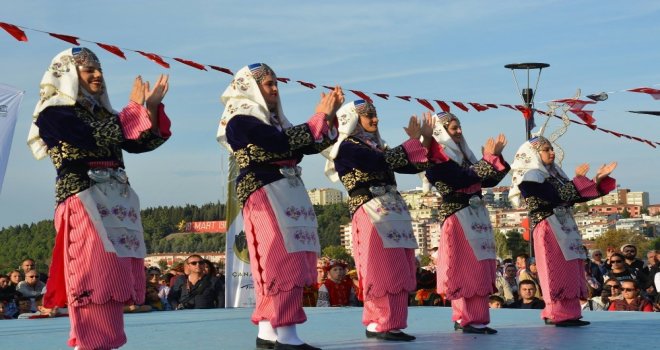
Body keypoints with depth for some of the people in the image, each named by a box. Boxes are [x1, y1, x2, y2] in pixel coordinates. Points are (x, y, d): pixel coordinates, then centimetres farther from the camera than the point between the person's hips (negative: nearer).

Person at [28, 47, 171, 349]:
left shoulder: (101, 113, 21)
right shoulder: (55, 112, -2)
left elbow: (141, 143, 16)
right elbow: (95, 142, -16)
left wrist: (152, 107, 3)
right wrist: (134, 107, -7)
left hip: (117, 200, 7)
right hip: (83, 200, -7)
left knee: (113, 280, 4)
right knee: (94, 278, -14)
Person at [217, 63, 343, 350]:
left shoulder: (273, 119, 21)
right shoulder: (241, 119, -6)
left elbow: (312, 146, 17)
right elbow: (281, 144, -18)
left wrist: (330, 115, 6)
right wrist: (319, 116, -12)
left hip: (286, 195, 9)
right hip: (263, 195, -9)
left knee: (276, 265, 5)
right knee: (283, 263, -15)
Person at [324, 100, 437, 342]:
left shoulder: (377, 146, 21)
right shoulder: (347, 147, -3)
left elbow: (413, 166, 19)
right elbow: (382, 163, -17)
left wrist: (426, 139, 8)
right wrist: (413, 140, -9)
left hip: (394, 212, 8)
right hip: (370, 213, -8)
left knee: (399, 271, 5)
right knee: (383, 271, -13)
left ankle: (376, 323, 10)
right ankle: (380, 325, -10)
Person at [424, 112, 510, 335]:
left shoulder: (463, 154, 18)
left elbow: (489, 181, 16)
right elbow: (462, 179, -20)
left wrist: (496, 157, 4)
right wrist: (489, 159, -14)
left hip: (476, 215, 9)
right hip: (458, 217, -9)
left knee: (478, 268, 7)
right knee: (466, 268, -10)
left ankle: (463, 317, 11)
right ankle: (468, 319, -9)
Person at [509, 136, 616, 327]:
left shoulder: (553, 173, 18)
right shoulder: (531, 177, -9)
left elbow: (576, 196, 15)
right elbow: (557, 197, -19)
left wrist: (598, 179, 7)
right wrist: (578, 180, -14)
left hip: (564, 228, 9)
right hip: (549, 230, -9)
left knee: (568, 271, 8)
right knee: (558, 271, -10)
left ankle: (566, 313, 12)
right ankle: (560, 314, -9)